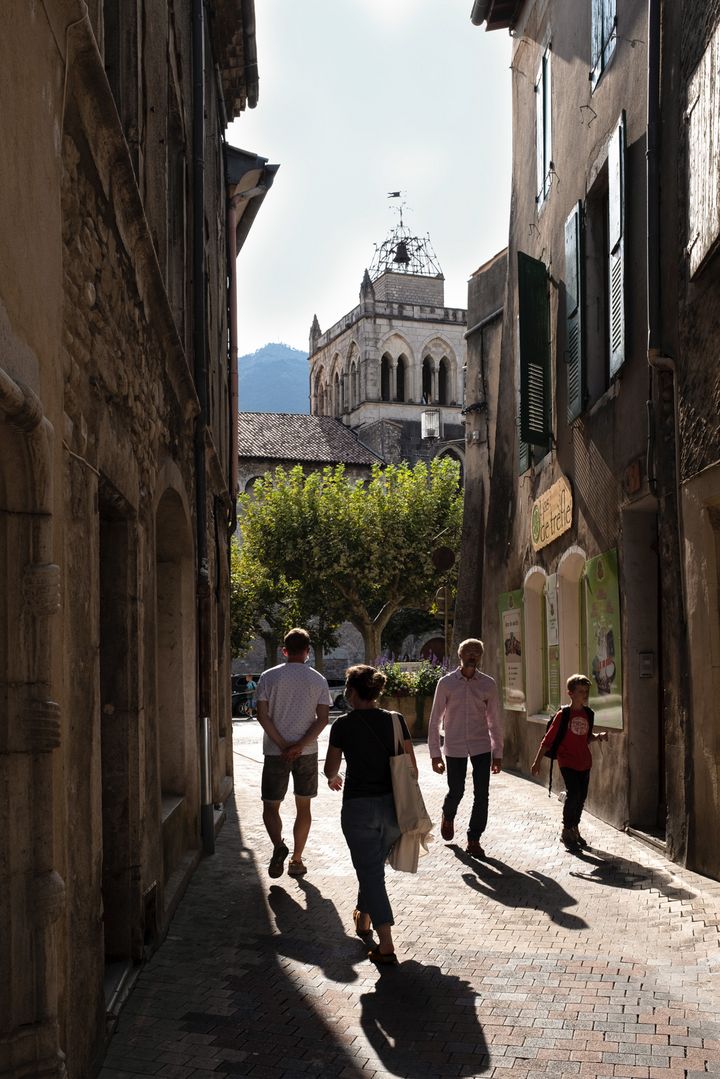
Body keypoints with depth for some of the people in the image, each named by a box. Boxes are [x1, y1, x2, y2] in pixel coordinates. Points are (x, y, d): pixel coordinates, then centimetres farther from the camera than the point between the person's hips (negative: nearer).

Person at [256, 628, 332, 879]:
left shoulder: (269, 677, -1)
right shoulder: (318, 680, 2)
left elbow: (262, 715, -9)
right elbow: (323, 718, -7)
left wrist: (282, 745, -9)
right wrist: (299, 746, -12)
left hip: (276, 753, -1)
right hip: (307, 753, 1)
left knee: (271, 806, 8)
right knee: (303, 807, 14)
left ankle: (278, 845, -18)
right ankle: (296, 860, 18)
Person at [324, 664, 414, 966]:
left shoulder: (344, 725, -8)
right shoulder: (395, 721, 0)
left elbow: (330, 768, 3)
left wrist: (334, 778, 26)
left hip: (358, 807, -4)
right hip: (392, 805, 4)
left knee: (370, 872, 1)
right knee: (374, 866, 24)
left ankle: (386, 946, -6)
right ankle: (363, 919, 44)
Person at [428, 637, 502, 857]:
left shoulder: (488, 684, 1)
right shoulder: (446, 683, -3)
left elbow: (494, 721, 7)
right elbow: (435, 720, 0)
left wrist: (497, 753, 6)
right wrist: (435, 753, -2)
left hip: (481, 747, 1)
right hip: (455, 747, -1)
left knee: (481, 795, -1)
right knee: (456, 792, 5)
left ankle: (474, 840, 14)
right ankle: (448, 817, 39)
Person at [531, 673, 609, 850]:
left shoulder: (588, 714, 4)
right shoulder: (563, 714, -12)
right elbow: (548, 739, -9)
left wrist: (599, 736, -2)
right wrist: (537, 761, -8)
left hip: (584, 761, 6)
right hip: (567, 761, -6)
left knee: (582, 796, 10)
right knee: (573, 794, -15)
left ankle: (574, 829, 27)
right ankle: (567, 831, -1)